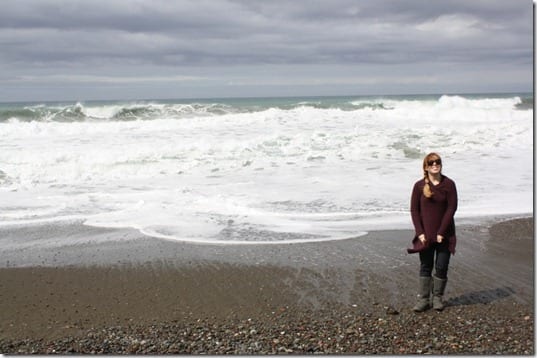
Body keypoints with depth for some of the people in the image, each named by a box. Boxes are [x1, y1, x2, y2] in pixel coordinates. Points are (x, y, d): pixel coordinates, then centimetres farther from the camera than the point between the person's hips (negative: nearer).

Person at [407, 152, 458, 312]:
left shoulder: (449, 184, -4)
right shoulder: (419, 185, -1)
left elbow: (451, 208, -7)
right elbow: (414, 209, 0)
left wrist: (442, 232, -12)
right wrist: (420, 232, -8)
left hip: (444, 235, -1)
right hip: (425, 235, 1)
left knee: (441, 267, 3)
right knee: (425, 267, 5)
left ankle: (438, 298, 17)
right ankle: (423, 299, 10)